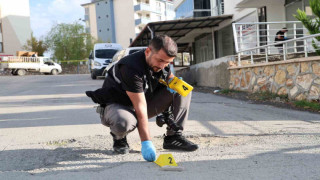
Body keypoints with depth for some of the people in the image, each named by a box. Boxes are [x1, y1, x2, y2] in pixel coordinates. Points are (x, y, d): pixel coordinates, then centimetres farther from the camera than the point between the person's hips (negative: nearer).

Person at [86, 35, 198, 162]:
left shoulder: (161, 63, -7)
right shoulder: (131, 68, -31)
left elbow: (170, 76, 17)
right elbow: (140, 108, -36)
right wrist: (146, 142, -37)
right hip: (116, 105, -7)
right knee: (124, 123, -45)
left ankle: (173, 137, -6)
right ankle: (119, 138, -6)